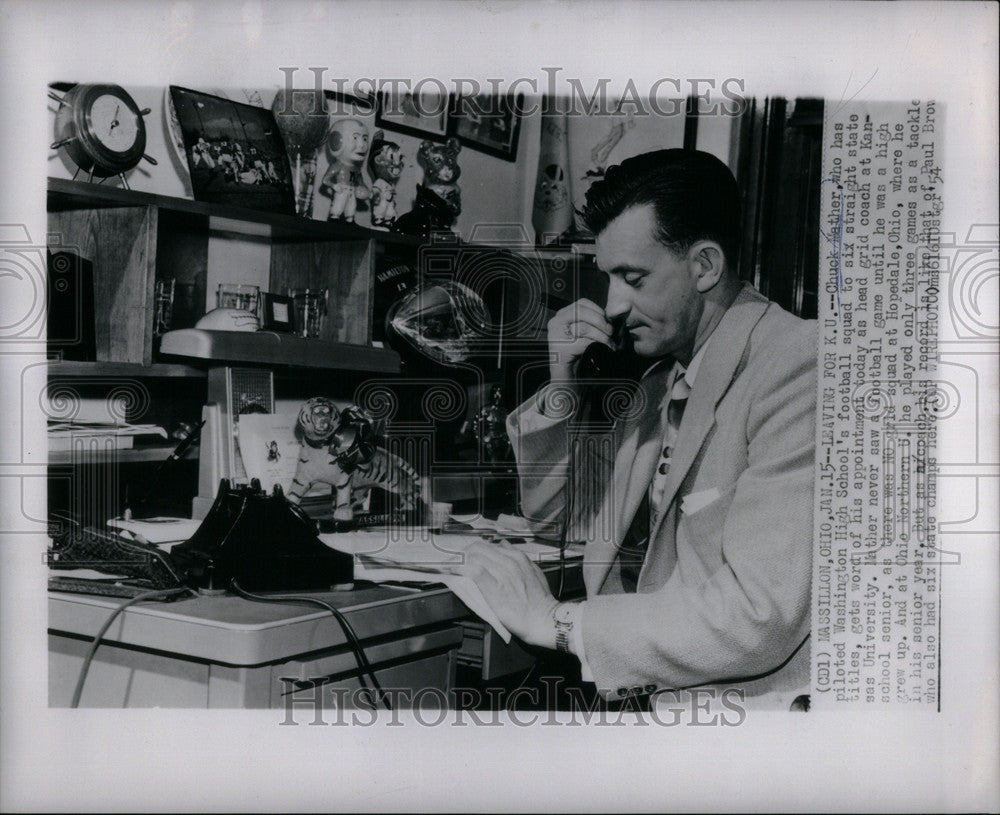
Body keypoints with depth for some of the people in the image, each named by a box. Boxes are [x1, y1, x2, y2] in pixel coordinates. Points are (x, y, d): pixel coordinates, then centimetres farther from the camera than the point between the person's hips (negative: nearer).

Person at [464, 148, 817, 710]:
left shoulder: (797, 370, -17)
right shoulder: (665, 374, 9)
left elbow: (759, 616, -25)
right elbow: (555, 517, 19)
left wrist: (556, 619, -18)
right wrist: (562, 389, 2)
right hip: (648, 689, 7)